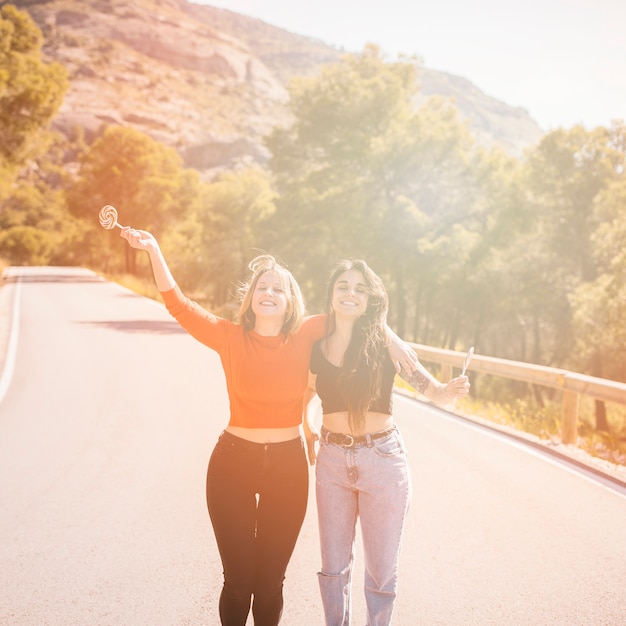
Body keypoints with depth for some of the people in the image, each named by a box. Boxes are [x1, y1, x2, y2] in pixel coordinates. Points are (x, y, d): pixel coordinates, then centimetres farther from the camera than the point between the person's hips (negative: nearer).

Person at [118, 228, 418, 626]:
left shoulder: (304, 337, -3)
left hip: (288, 465, 1)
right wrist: (153, 250, -21)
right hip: (234, 462, -1)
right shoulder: (231, 338, -6)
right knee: (238, 579, 6)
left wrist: (390, 337, -9)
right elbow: (179, 305, -13)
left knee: (270, 581, 12)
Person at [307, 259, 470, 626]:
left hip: (382, 461, -3)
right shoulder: (315, 347, -1)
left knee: (381, 571, 8)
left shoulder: (384, 345, -9)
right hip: (332, 460, 3)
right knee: (334, 567, 15)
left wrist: (451, 390, -33)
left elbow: (434, 390, -12)